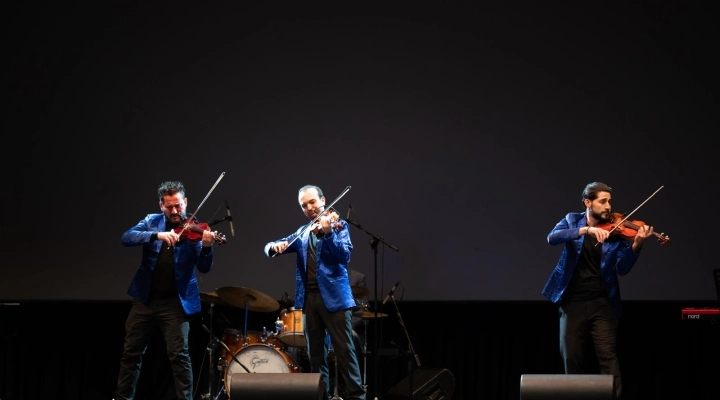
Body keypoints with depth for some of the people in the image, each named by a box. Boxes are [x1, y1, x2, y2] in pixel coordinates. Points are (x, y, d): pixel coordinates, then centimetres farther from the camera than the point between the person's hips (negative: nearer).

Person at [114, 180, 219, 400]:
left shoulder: (193, 231, -4)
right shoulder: (151, 222, 4)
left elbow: (204, 268, -12)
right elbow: (127, 238, -13)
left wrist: (206, 248, -33)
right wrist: (157, 235, -29)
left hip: (175, 302, -3)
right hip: (145, 299, 3)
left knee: (179, 355, -8)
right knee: (131, 352, 10)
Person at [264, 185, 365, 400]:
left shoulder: (338, 225, 2)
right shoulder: (302, 233, 18)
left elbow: (345, 255, -13)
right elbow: (270, 247, 14)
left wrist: (328, 233, -27)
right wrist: (275, 246, -10)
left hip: (333, 296, -5)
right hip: (309, 298, 5)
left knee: (344, 349, -7)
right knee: (315, 353, 6)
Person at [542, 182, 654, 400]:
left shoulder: (615, 231, 0)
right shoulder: (572, 220, 3)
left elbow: (622, 268, -8)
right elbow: (553, 238, -17)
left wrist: (636, 245, -26)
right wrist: (586, 230, -29)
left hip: (602, 303, -1)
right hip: (573, 302, 1)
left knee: (608, 356, -8)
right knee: (572, 357, 6)